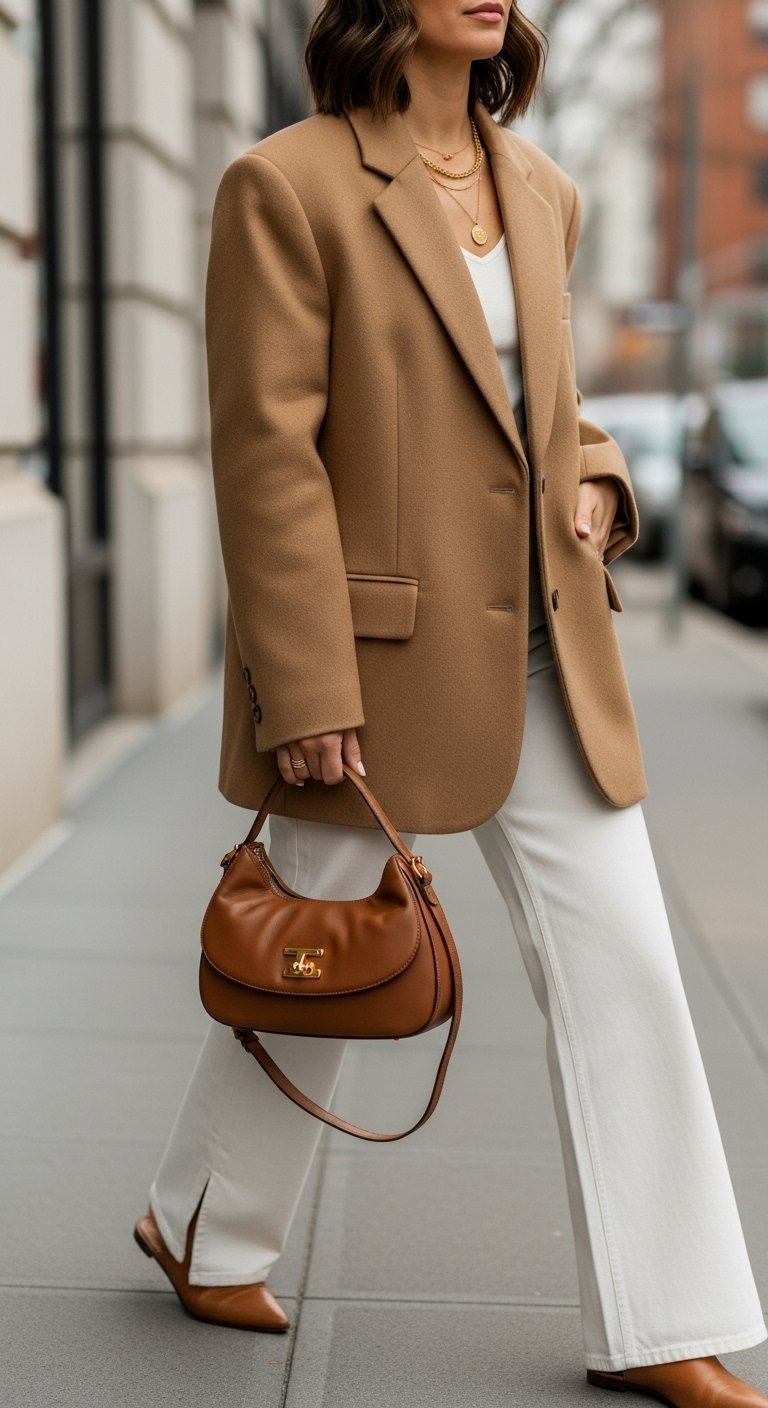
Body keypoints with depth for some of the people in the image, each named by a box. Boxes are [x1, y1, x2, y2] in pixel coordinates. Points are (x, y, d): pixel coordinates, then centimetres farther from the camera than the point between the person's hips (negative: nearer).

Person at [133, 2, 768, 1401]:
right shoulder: (287, 185, -9)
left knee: (622, 966, 3)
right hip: (378, 651, -6)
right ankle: (204, 1229, 37)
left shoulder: (542, 192, 11)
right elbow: (268, 451, -14)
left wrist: (593, 481, 2)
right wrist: (306, 691, -17)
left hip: (545, 654, 6)